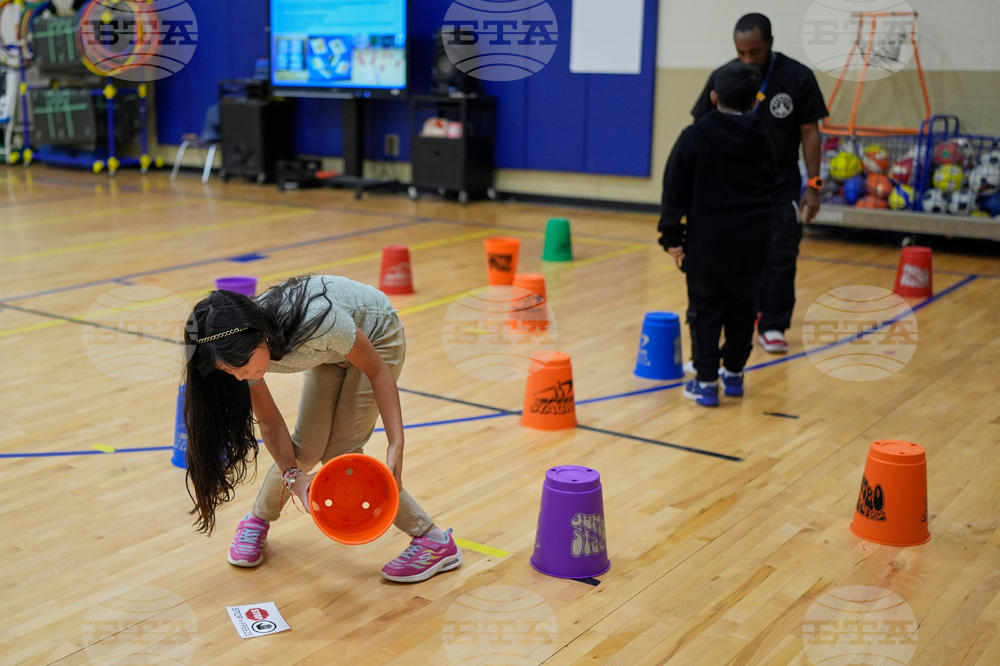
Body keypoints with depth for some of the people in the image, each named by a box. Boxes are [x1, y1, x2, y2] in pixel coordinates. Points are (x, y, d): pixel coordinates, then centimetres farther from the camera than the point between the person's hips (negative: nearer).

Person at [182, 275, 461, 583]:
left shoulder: (316, 321, -42)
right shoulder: (238, 350, -25)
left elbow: (377, 370, -26)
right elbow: (270, 422, -13)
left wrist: (396, 446, -30)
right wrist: (292, 476, -27)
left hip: (376, 335, -4)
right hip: (330, 351, 5)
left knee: (339, 453, -13)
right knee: (306, 448, -6)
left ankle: (434, 541, -4)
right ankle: (258, 520, 25)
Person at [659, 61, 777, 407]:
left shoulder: (695, 137, -6)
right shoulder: (763, 139, 6)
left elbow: (675, 190, -8)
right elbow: (770, 185, 15)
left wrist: (672, 236, -4)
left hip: (707, 240, -3)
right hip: (752, 240, 4)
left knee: (705, 310, 4)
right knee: (743, 309, 15)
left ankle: (707, 382, 2)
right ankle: (734, 373, 25)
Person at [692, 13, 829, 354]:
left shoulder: (798, 77, -8)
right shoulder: (722, 78, -6)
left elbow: (809, 132, -3)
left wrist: (813, 185, -7)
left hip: (782, 188, -1)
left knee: (780, 258, 0)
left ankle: (772, 326, 14)